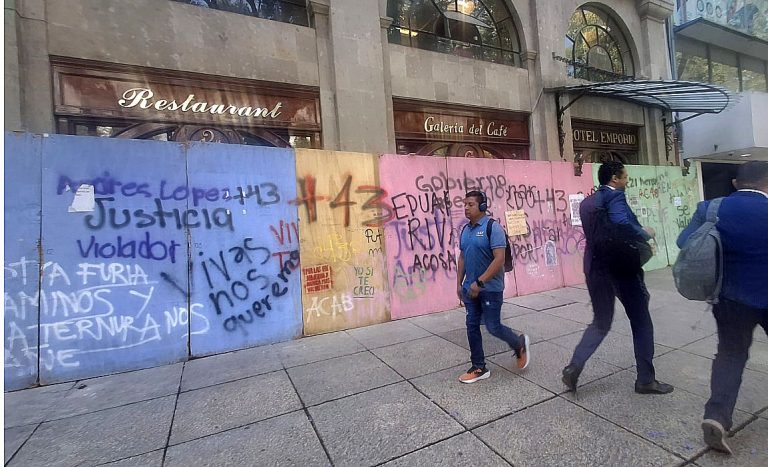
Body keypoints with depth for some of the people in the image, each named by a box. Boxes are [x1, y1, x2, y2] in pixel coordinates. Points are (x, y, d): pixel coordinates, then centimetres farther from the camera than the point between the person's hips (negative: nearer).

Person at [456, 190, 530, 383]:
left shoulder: (493, 227, -14)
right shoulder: (465, 230, 8)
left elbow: (499, 259, -20)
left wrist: (480, 282, -23)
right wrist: (459, 283, 12)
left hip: (490, 289, -7)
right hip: (470, 289, 7)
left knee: (493, 327, 3)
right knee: (472, 327, 9)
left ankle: (520, 344, 34)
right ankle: (479, 368, 23)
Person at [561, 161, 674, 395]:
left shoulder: (587, 202, 11)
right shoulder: (615, 196, -12)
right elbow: (622, 224, -31)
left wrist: (639, 234, 18)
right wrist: (645, 234, -12)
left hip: (596, 268, 7)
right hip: (622, 267, -7)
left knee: (601, 322, 17)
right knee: (641, 323, 12)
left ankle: (574, 367, 7)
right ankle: (646, 380, 24)